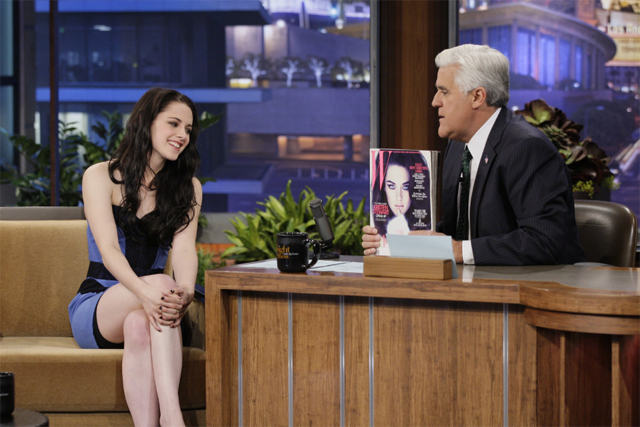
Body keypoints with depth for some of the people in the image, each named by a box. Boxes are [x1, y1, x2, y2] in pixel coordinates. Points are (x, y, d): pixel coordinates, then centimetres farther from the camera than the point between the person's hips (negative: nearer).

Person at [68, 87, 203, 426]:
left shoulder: (188, 188, 9)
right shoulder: (100, 177, -1)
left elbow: (184, 248, -9)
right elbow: (108, 249, -15)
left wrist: (185, 292, -33)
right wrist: (146, 292, -36)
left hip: (145, 312, 2)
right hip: (95, 307, -2)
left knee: (139, 325, -36)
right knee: (161, 283, -35)